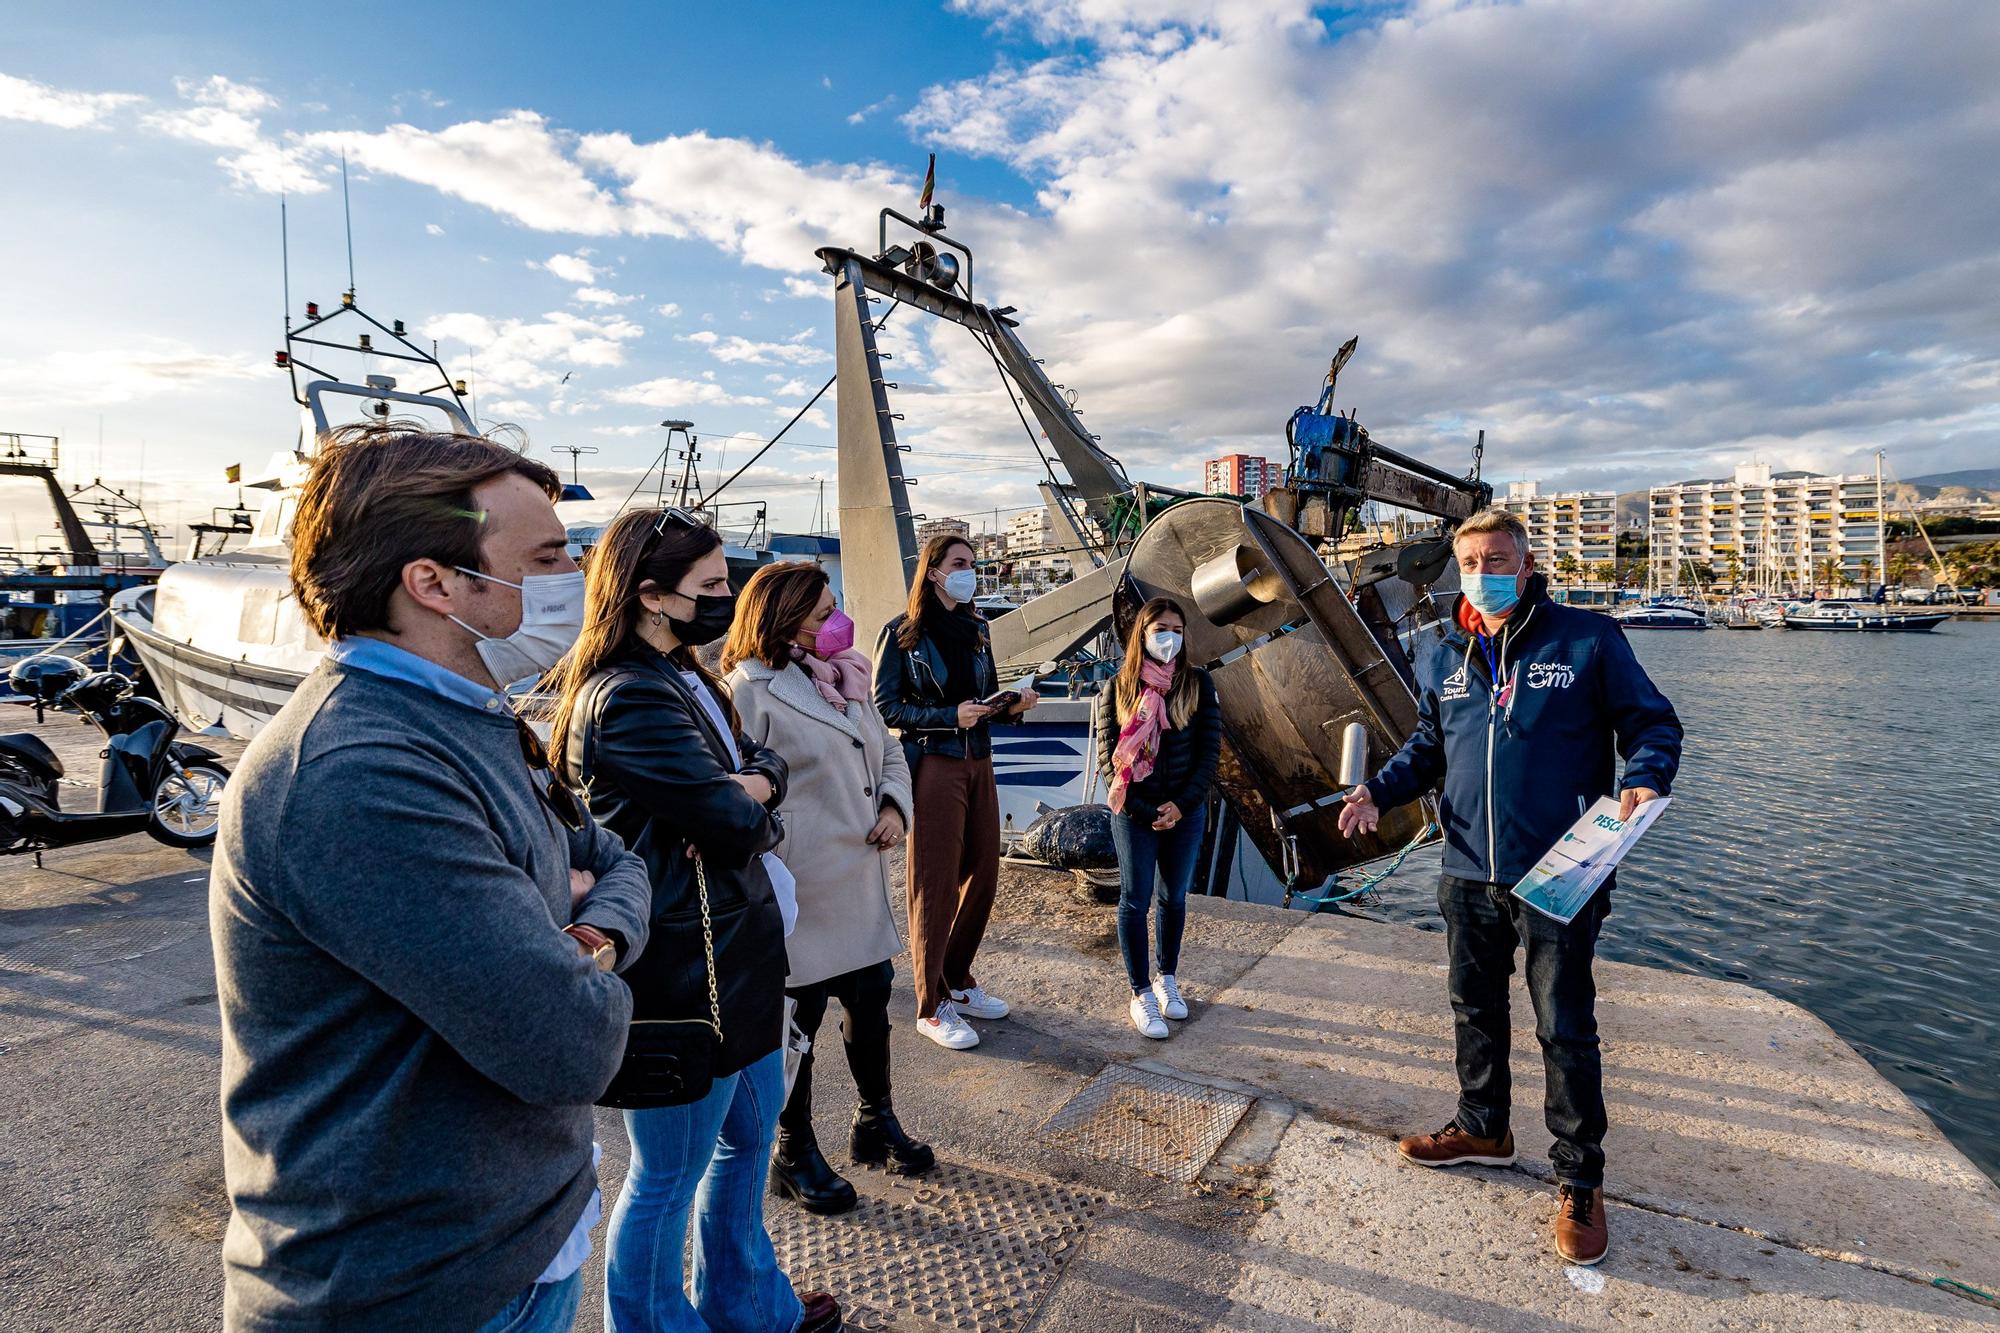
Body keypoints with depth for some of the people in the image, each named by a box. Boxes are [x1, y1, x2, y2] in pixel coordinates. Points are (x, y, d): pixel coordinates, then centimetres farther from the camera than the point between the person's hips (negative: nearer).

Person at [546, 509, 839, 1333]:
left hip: (733, 955, 10)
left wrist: (754, 781, -15)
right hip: (682, 971, -10)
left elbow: (760, 762, 7)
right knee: (667, 1179, 11)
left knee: (750, 1135, 25)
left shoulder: (681, 679, 8)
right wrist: (748, 804, -4)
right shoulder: (631, 700, -24)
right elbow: (736, 825, -25)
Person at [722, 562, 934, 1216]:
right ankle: (794, 1155, 31)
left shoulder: (845, 678, 8)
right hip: (800, 892, -7)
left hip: (861, 885, 7)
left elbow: (888, 751, 17)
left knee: (871, 997, 19)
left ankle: (876, 1121, 42)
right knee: (800, 1018, 9)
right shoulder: (751, 692, -15)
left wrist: (894, 805, -1)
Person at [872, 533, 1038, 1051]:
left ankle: (958, 982, 29)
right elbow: (885, 707, -9)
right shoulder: (902, 633, -6)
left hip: (979, 763, 7)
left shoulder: (976, 627, 12)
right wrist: (951, 716, -18)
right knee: (935, 885, 0)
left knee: (983, 876, 10)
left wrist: (1011, 705, -5)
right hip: (933, 766, -6)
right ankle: (932, 1007, 13)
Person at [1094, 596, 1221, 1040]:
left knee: (1175, 898, 14)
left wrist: (1182, 805, -10)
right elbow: (1108, 757, -5)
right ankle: (1141, 995, 15)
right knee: (1135, 901, 3)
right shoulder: (1118, 688, -4)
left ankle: (1168, 979, 32)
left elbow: (1210, 749, -1)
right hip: (1135, 816, -2)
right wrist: (1145, 811, -12)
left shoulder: (1197, 684, 0)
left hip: (1186, 814, 2)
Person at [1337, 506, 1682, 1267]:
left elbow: (1651, 721, -1)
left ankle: (1579, 1182, 24)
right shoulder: (1444, 661, 8)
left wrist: (1645, 780, -21)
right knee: (1475, 1011, 19)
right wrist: (1379, 790, -1)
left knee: (1565, 1031, 6)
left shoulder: (1588, 639, -5)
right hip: (1468, 875, 5)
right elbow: (1427, 747, 16)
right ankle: (1482, 1128, 40)